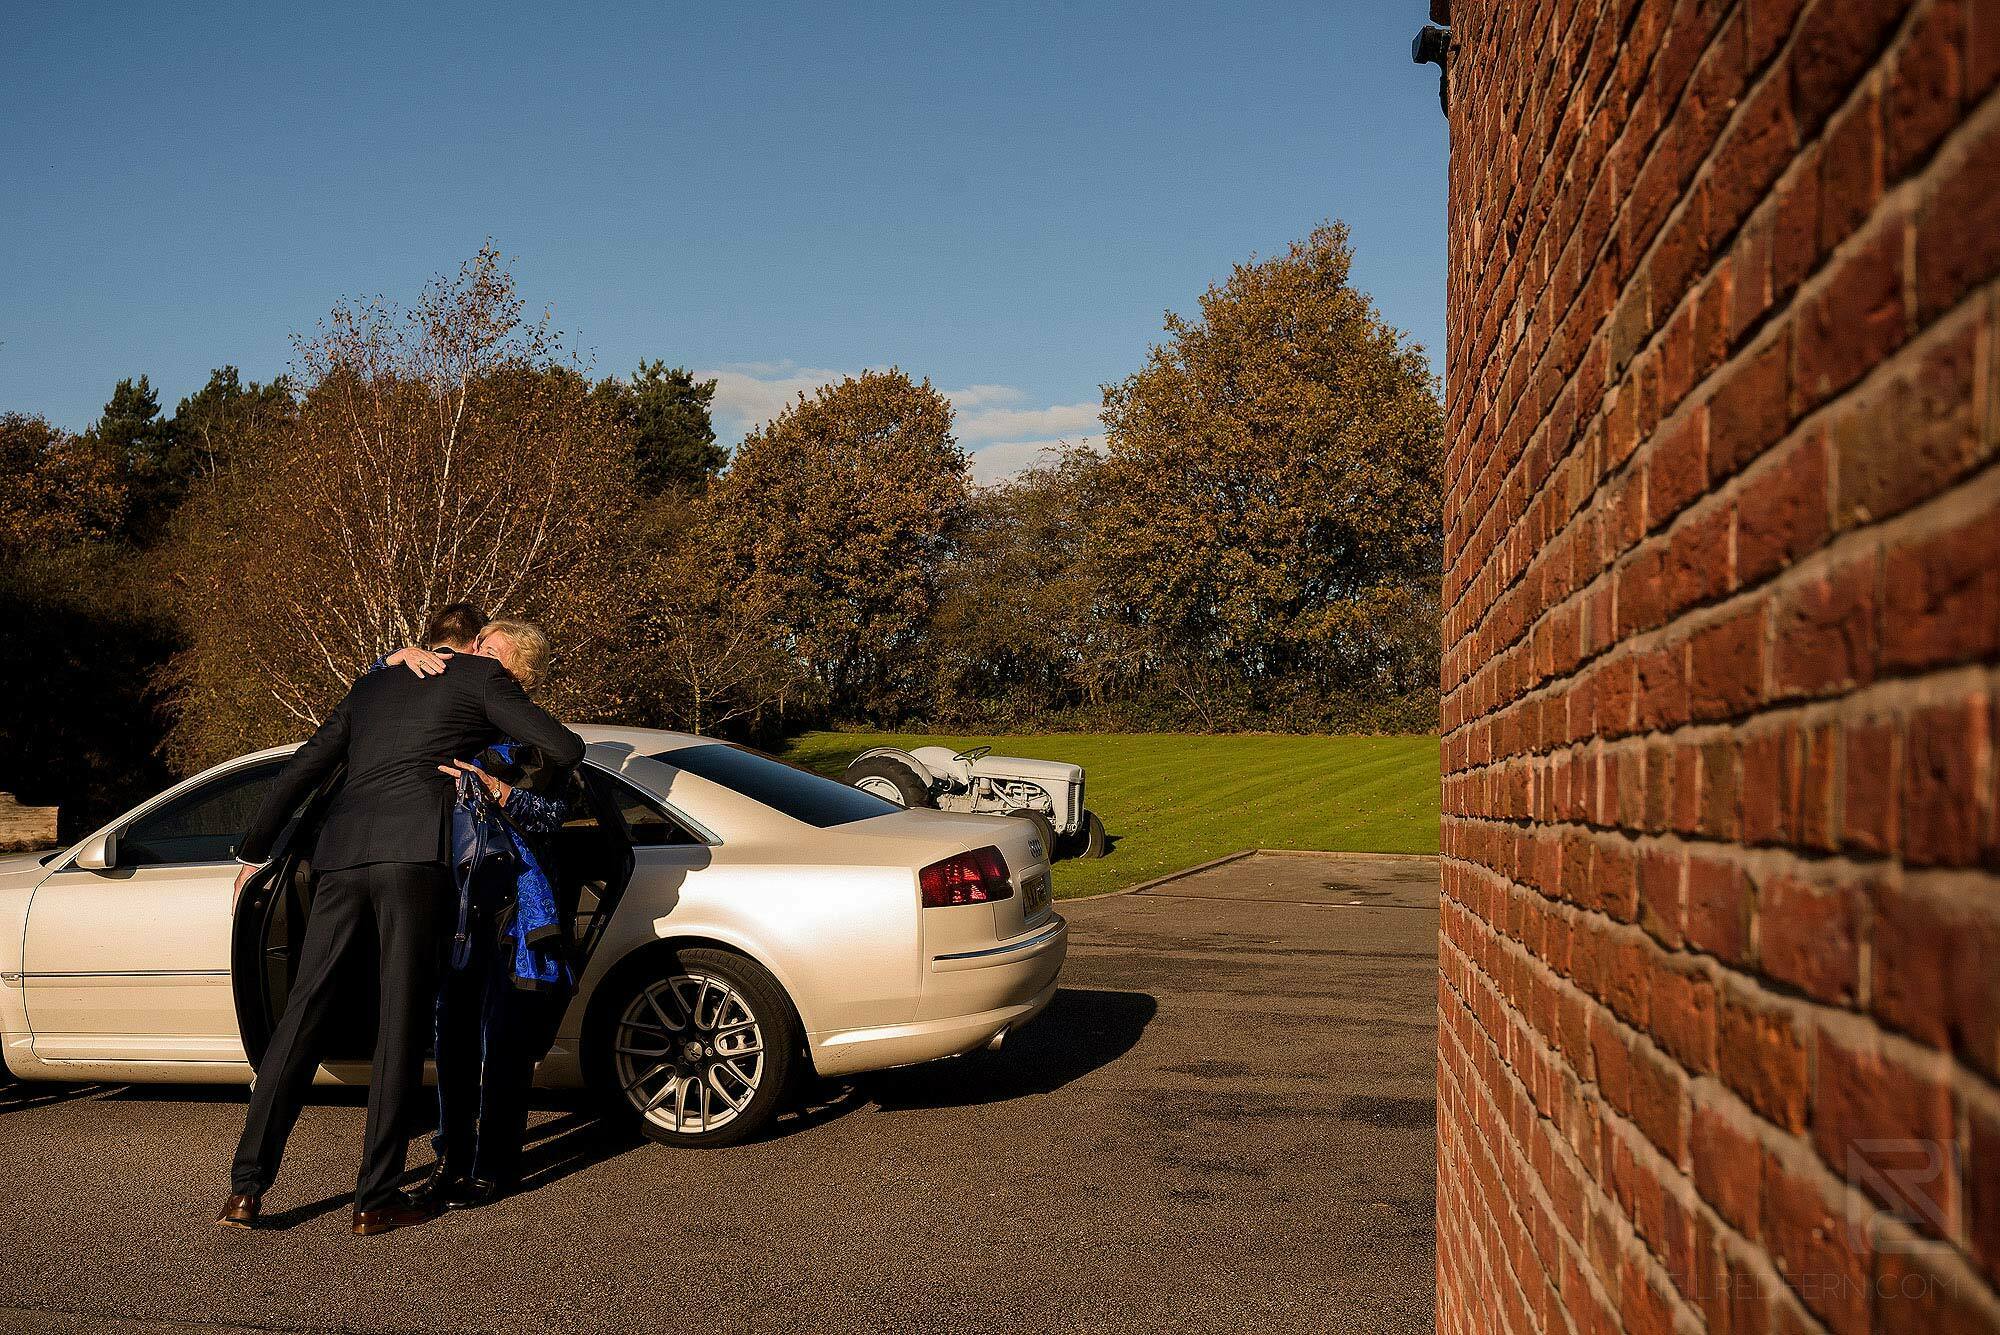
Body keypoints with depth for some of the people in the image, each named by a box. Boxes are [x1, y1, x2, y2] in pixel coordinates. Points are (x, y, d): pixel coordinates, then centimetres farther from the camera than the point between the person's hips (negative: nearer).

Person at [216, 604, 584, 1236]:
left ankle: (246, 1189, 6)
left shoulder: (372, 686, 28)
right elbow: (565, 747, 7)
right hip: (415, 851, -5)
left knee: (302, 1014, 7)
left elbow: (299, 771, 28)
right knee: (401, 1021, -1)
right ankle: (376, 1199, 1)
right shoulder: (481, 675, 14)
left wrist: (253, 852, 37)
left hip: (340, 852, 5)